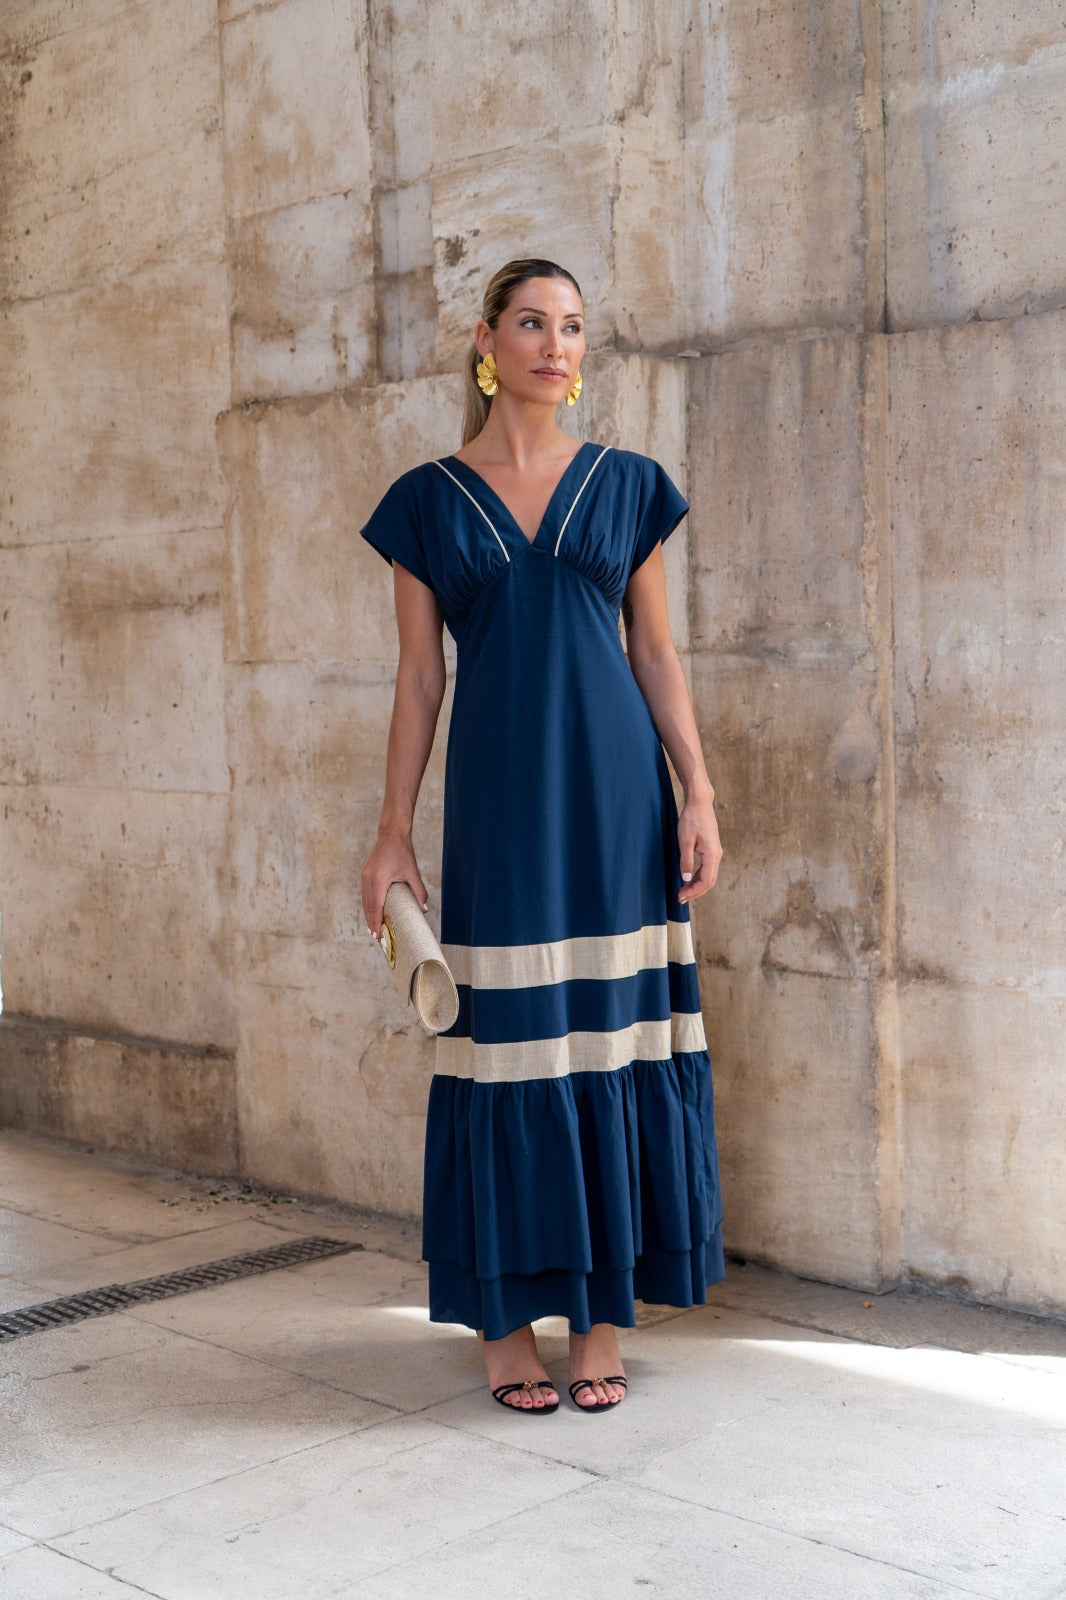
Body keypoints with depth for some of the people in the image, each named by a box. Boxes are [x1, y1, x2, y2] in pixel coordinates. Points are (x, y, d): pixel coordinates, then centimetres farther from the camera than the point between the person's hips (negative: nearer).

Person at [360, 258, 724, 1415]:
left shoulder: (626, 485, 8)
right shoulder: (429, 500, 6)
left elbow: (655, 652, 8)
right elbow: (419, 675, 6)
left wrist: (699, 795, -1)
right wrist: (393, 830, 1)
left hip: (613, 792, 1)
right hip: (497, 796, -1)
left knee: (613, 1037, 1)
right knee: (508, 1043, 0)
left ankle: (601, 1318, 12)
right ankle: (505, 1320, 12)